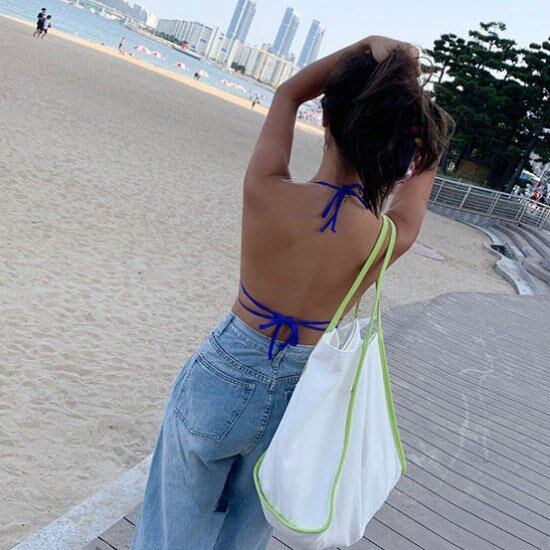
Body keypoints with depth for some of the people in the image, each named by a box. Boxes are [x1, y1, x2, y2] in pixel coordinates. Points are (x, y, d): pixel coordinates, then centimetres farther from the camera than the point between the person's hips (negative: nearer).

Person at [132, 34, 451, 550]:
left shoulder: (268, 195, -26)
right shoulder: (391, 238, -20)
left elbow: (289, 92, -5)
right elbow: (425, 165, 4)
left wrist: (367, 46, -6)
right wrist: (404, 91, -3)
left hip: (223, 383, -2)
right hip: (298, 400, 3)